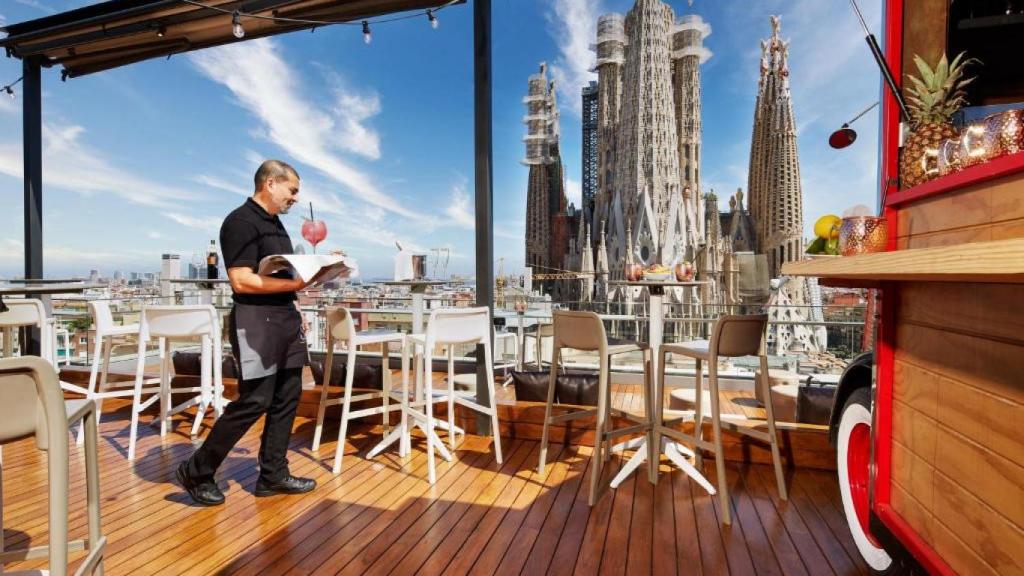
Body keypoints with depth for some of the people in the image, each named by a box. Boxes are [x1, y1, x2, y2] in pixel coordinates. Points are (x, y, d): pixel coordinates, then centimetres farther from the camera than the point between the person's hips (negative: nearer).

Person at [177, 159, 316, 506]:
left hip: (285, 318, 9)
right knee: (254, 402, -5)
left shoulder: (274, 223, 18)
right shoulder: (241, 221, -10)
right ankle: (196, 472, 15)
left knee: (286, 399, 10)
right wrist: (296, 284, -22)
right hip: (256, 321, -9)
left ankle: (273, 475, 21)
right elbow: (242, 281, -19)